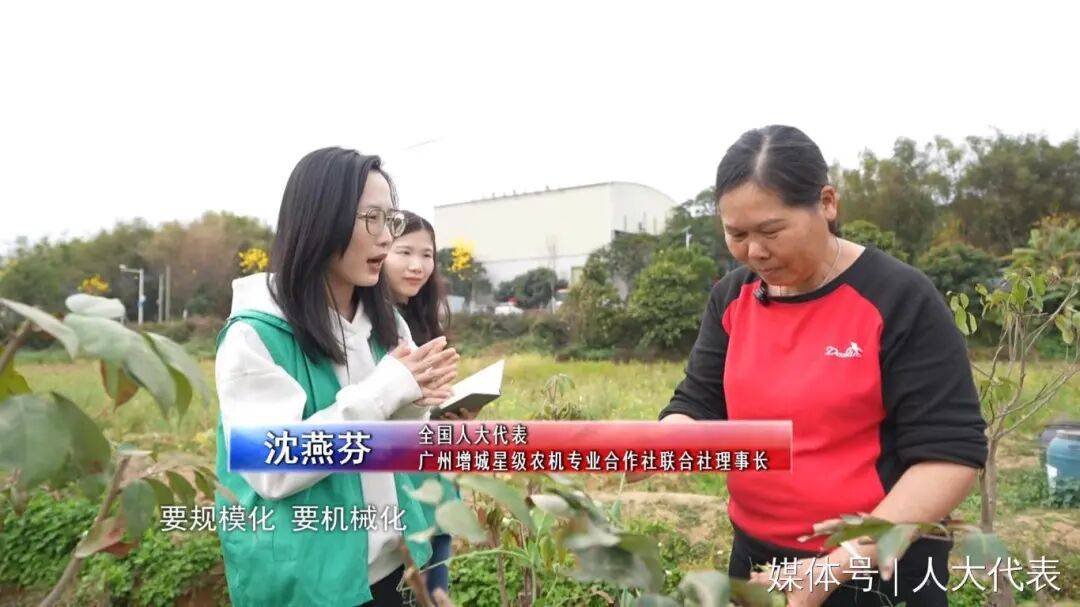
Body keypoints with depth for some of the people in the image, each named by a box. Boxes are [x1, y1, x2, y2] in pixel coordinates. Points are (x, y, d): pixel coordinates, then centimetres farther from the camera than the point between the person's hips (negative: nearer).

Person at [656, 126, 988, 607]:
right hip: (756, 557, 5)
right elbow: (697, 406, 3)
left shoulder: (900, 300, -15)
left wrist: (847, 561, -23)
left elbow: (949, 453, -17)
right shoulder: (731, 300, 0)